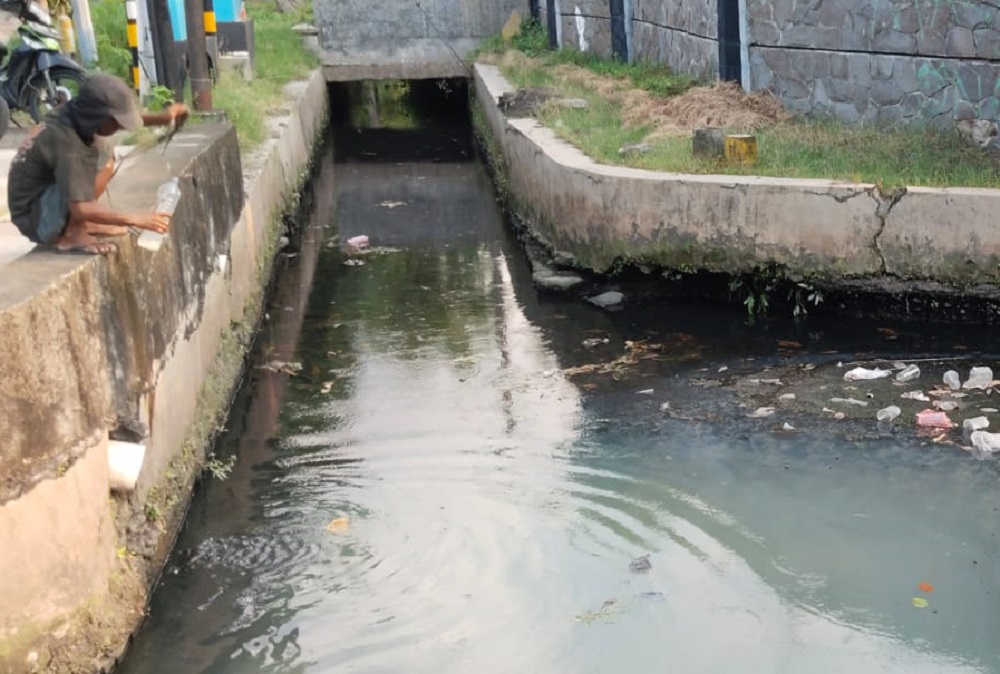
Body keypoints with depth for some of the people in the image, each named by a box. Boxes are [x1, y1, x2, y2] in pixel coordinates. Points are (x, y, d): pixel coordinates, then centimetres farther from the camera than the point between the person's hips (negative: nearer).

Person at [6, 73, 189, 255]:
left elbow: (121, 117, 16)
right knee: (98, 161, -23)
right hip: (35, 219, -9)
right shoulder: (66, 142, -30)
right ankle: (72, 237, -16)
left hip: (45, 198, 9)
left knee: (104, 149, 8)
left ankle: (79, 225, 9)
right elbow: (80, 209, -32)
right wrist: (135, 219, -30)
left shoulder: (75, 115, -5)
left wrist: (160, 118, -1)